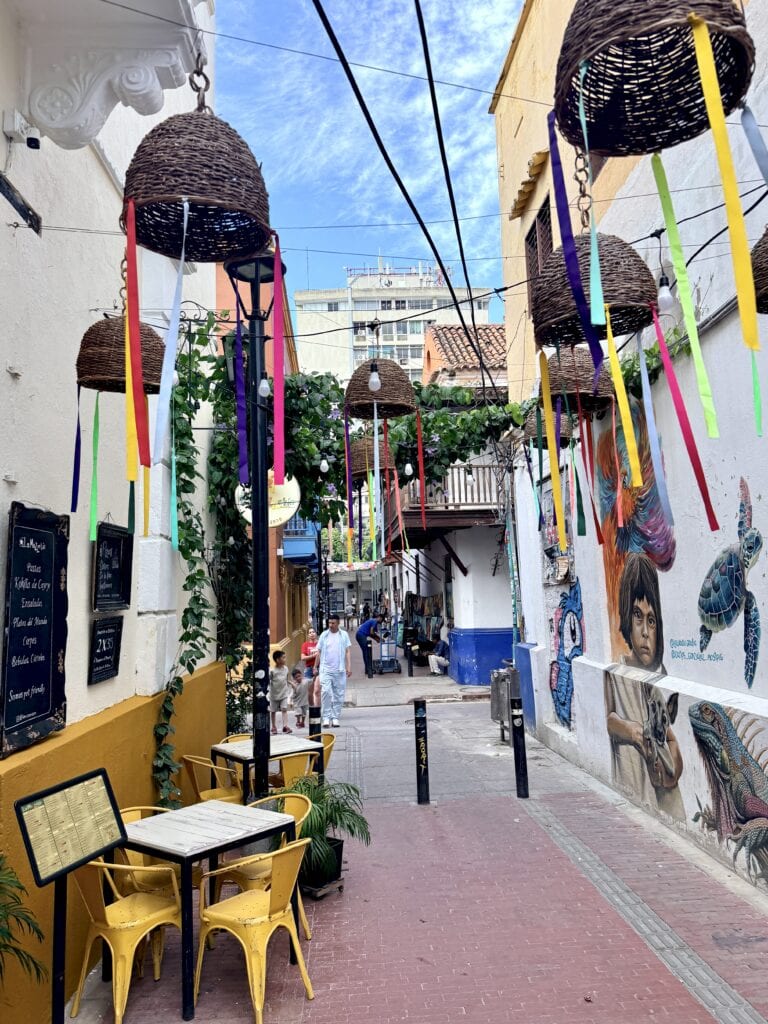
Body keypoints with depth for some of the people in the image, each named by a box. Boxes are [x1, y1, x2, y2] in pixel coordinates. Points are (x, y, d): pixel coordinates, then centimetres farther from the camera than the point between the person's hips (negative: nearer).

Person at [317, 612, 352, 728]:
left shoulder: (344, 635, 5)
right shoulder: (324, 635, 6)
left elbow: (347, 652, 5)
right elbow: (319, 652, 11)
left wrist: (349, 667, -4)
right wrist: (316, 667, 8)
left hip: (340, 670, 1)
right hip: (325, 669, 0)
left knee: (339, 695, 4)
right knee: (326, 692, -13)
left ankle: (335, 717, 13)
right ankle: (326, 717, -5)